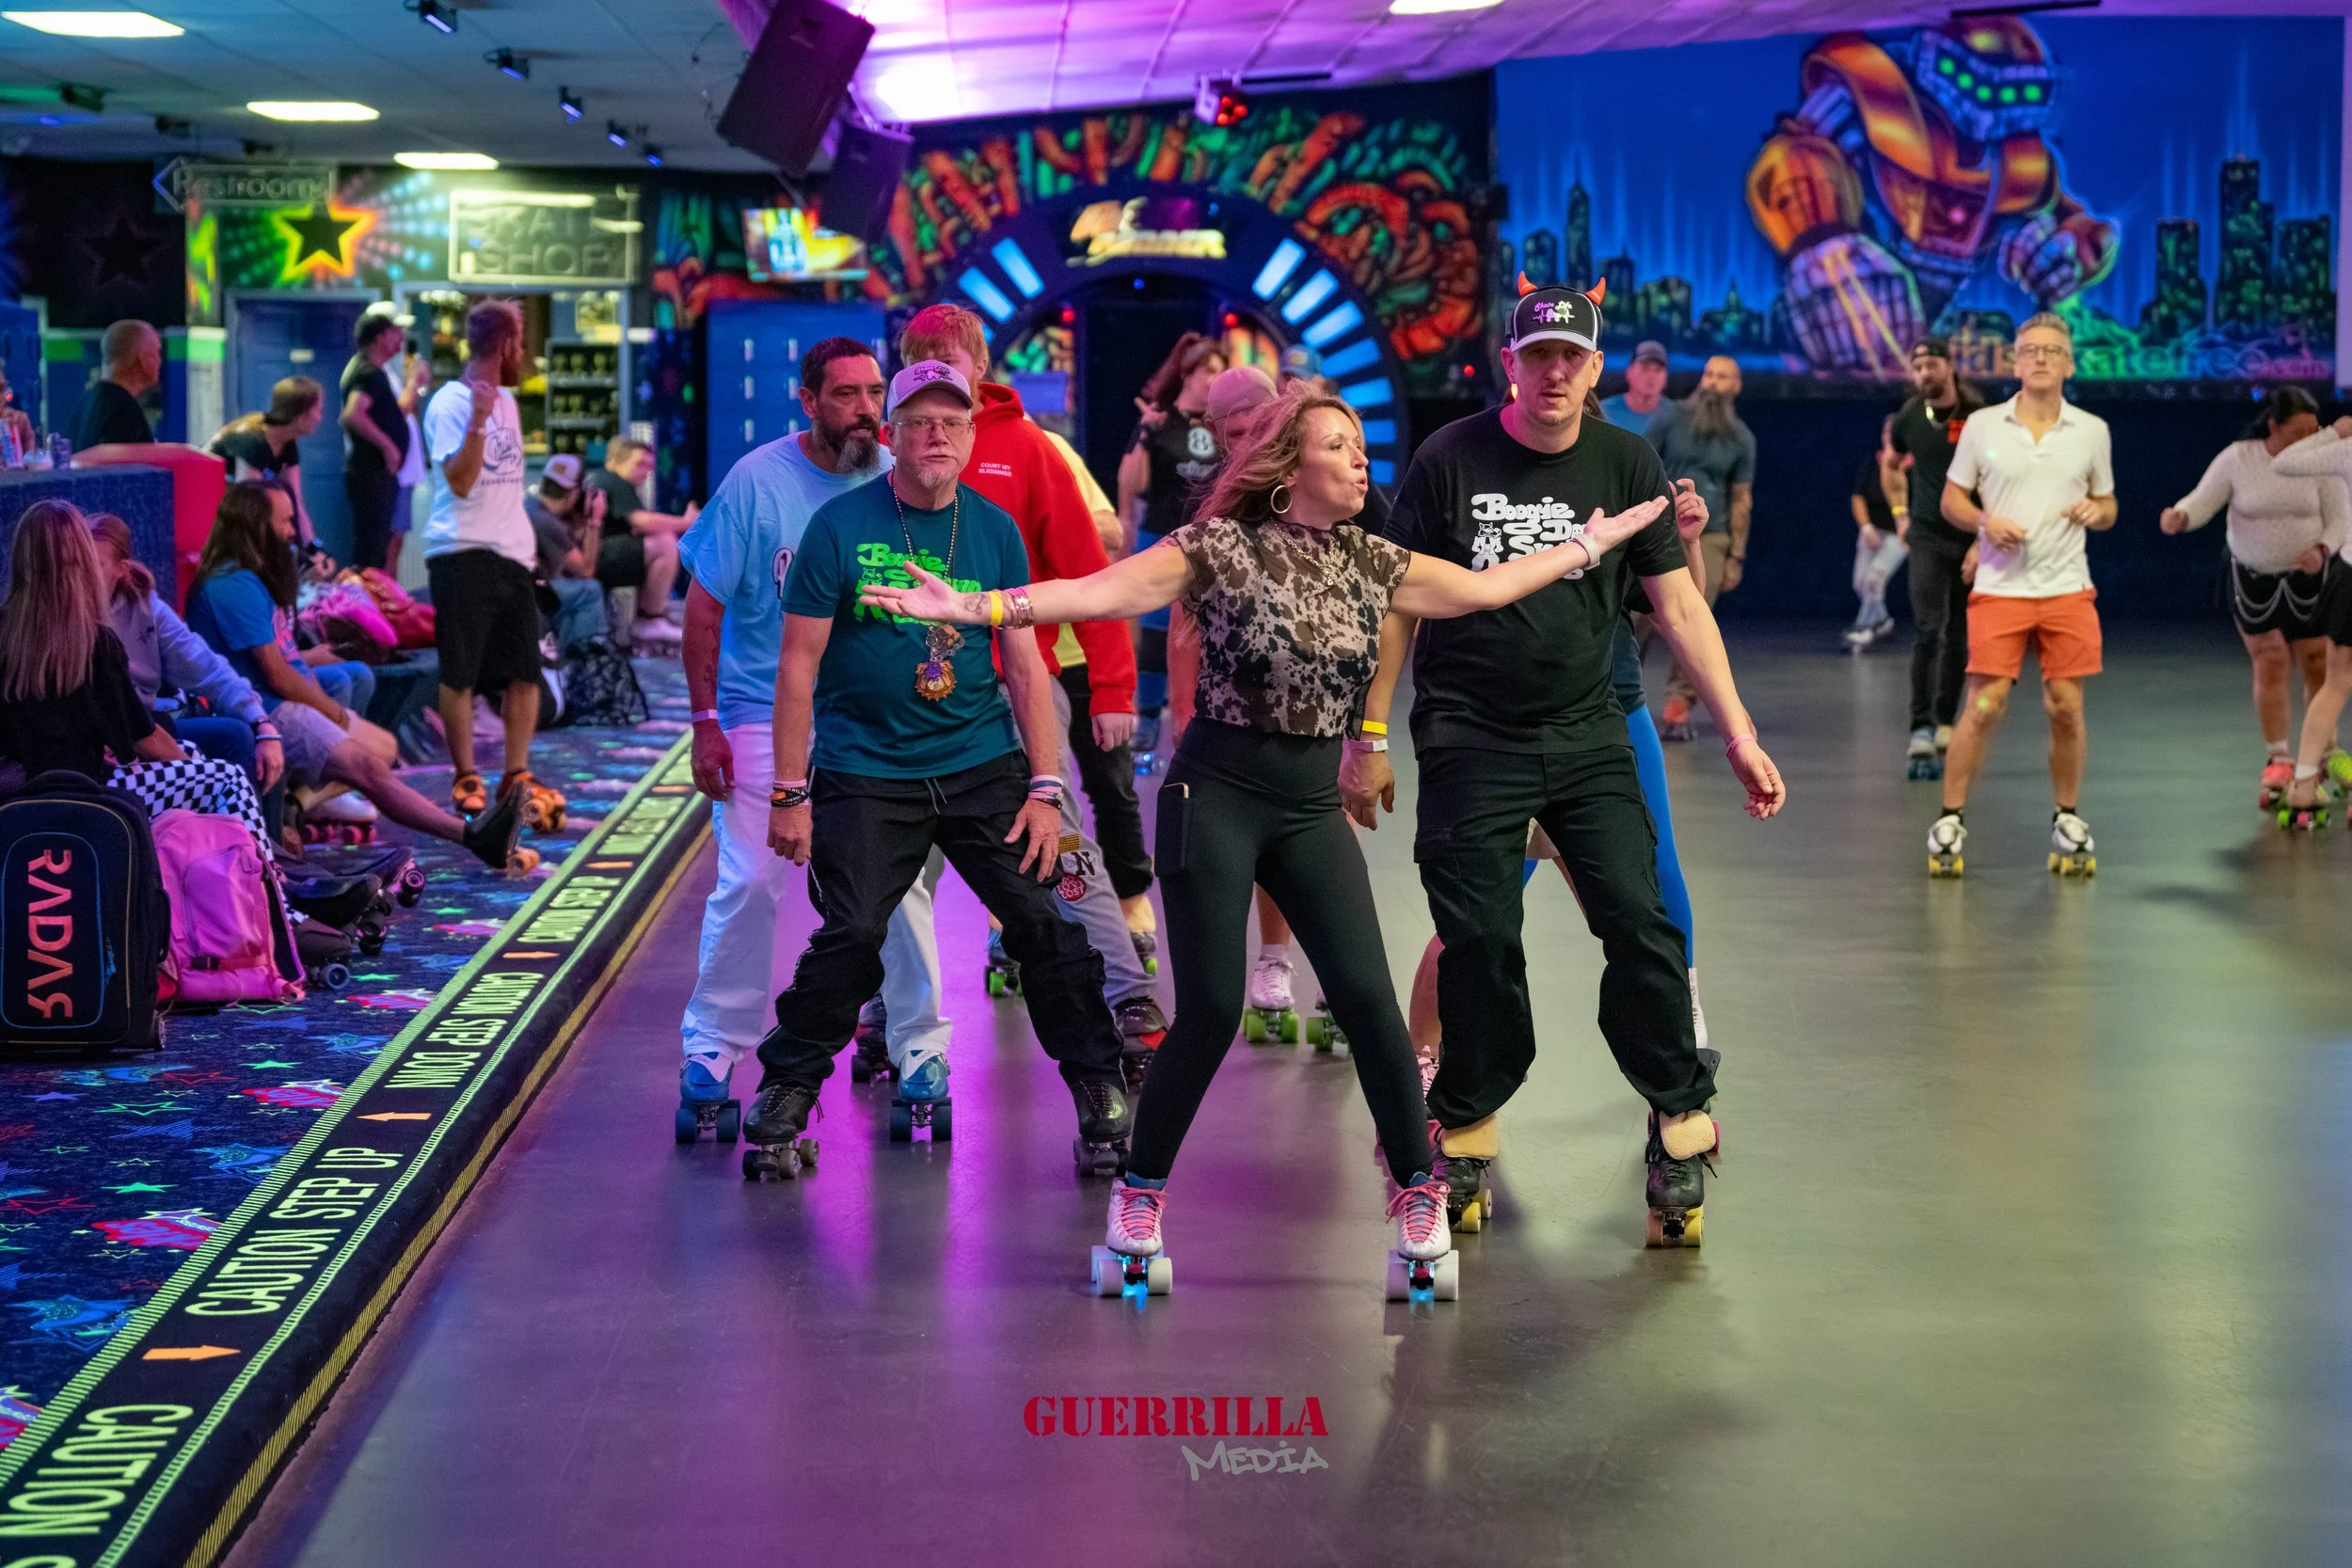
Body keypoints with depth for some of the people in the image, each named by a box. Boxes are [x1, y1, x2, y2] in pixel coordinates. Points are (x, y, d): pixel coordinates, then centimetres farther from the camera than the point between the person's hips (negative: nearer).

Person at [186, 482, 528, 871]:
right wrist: (334, 712, -4)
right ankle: (473, 837, -30)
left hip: (288, 704, 12)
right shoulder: (235, 585, -16)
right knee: (369, 765, -22)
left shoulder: (255, 578, 17)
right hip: (262, 715, -12)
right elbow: (277, 675, -18)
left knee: (385, 747, 12)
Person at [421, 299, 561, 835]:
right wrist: (478, 423, -29)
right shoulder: (451, 405, -9)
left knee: (525, 670, 7)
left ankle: (517, 776, 15)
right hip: (463, 554, -8)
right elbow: (460, 481, -18)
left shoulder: (505, 400, 17)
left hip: (511, 554, 8)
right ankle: (466, 780, 8)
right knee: (461, 674, -1)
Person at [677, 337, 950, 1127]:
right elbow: (705, 606, -3)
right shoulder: (758, 481, -7)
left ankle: (918, 1045, 12)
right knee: (747, 884, -7)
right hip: (763, 715, -2)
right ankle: (712, 1047, 6)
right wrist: (705, 721, -7)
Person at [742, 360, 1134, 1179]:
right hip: (865, 773, -3)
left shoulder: (996, 530, 4)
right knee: (849, 939, -10)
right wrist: (790, 794, -6)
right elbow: (799, 665, -3)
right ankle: (782, 1098, 9)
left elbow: (1024, 662, 6)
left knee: (1046, 922, -3)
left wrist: (1044, 789, -1)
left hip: (985, 768, 3)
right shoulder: (841, 525, -6)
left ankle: (1102, 1099, 10)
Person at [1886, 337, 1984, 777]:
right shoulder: (1909, 418, 3)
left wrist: (1983, 543, -13)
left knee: (1959, 638, 7)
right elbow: (1892, 465, 25)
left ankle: (1944, 725, 21)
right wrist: (1900, 514, 15)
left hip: (1971, 538, -1)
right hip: (1927, 537, 1)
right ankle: (1921, 732, -17)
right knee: (1928, 630, -12)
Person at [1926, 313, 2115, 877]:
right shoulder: (1982, 425, 3)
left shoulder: (2092, 430, 7)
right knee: (1983, 706, -6)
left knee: (2067, 708, 0)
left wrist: (2096, 510, -8)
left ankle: (2069, 822, 15)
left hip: (2067, 591, 2)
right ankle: (1950, 821, 4)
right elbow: (1951, 499, 7)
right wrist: (1985, 522, -12)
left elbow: (2107, 505, 15)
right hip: (1998, 589, -2)